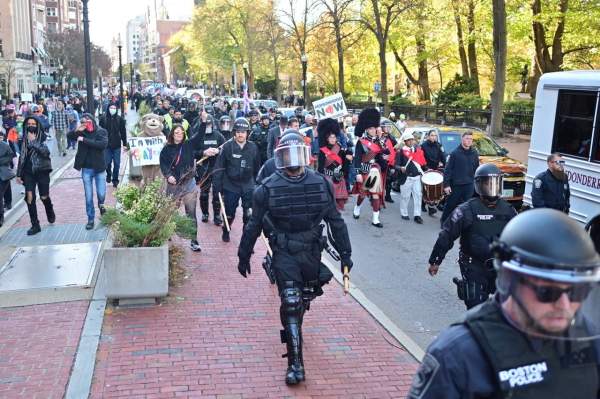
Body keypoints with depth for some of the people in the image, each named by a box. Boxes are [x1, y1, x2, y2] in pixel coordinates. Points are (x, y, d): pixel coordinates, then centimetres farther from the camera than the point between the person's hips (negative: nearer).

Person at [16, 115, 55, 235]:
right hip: (28, 172, 3)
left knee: (44, 197, 5)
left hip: (42, 171, -3)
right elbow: (22, 157, 12)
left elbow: (46, 152, -21)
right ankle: (35, 225, 2)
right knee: (29, 197, -6)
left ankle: (50, 213, 39)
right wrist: (19, 174, 10)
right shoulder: (25, 139, 7)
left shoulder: (43, 138, -5)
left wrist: (34, 141, -23)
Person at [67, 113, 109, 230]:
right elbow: (68, 135, -4)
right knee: (88, 196, 6)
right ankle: (91, 219, 18)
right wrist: (76, 130, -22)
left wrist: (84, 140, -24)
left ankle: (101, 204, 37)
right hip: (86, 169, 2)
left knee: (101, 194, 2)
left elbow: (103, 144, -24)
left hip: (99, 168, -2)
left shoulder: (101, 132, -8)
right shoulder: (82, 132, 1)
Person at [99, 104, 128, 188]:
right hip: (106, 144, 0)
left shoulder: (120, 119, -2)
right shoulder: (103, 118, -4)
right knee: (107, 162, 6)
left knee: (117, 164, 5)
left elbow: (123, 132, 2)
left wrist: (125, 144, 2)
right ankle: (108, 175, 33)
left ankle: (115, 179, 18)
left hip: (117, 145, 0)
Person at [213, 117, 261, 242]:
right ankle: (226, 231, 42)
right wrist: (216, 186, -11)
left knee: (249, 215, -6)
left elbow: (257, 168, 6)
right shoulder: (227, 146, -10)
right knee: (229, 213, 15)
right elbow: (219, 168, -8)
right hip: (230, 186, -1)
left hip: (248, 186, 1)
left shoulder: (253, 147, -3)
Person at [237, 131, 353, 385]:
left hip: (312, 251, 3)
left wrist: (345, 254, 4)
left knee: (305, 300, 19)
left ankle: (293, 330, 50)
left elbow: (335, 220, 2)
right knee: (291, 303, -10)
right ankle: (295, 363, -4)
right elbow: (254, 225, -1)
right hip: (285, 253, -3)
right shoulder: (268, 188, -10)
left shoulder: (320, 183, -5)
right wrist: (243, 256, 5)